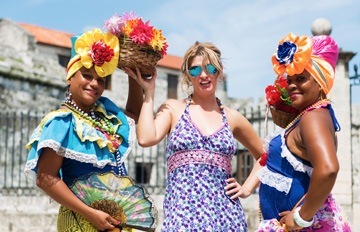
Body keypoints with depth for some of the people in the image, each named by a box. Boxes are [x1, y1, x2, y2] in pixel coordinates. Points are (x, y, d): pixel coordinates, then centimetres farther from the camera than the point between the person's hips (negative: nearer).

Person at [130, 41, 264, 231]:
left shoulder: (232, 117, 11)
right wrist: (149, 92, -4)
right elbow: (146, 139, -14)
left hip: (225, 214, 2)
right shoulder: (173, 109, 6)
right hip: (182, 213, -2)